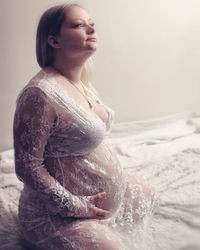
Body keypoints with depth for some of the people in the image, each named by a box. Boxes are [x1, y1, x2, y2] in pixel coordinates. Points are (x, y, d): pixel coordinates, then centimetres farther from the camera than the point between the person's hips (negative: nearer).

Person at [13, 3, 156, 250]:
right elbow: (27, 167, -26)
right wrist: (75, 207, -23)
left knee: (145, 193, 26)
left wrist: (112, 174, 10)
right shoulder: (40, 93, -29)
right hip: (58, 212, -9)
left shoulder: (82, 82, 1)